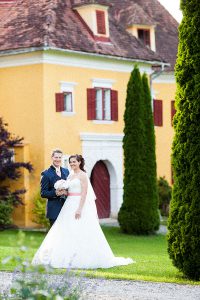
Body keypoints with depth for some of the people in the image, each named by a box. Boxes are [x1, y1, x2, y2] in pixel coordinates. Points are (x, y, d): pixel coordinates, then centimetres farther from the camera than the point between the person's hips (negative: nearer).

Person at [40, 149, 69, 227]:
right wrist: (55, 193, -21)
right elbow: (43, 193, -6)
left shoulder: (66, 171, 13)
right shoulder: (46, 174, -3)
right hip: (54, 209, -5)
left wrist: (66, 192, -2)